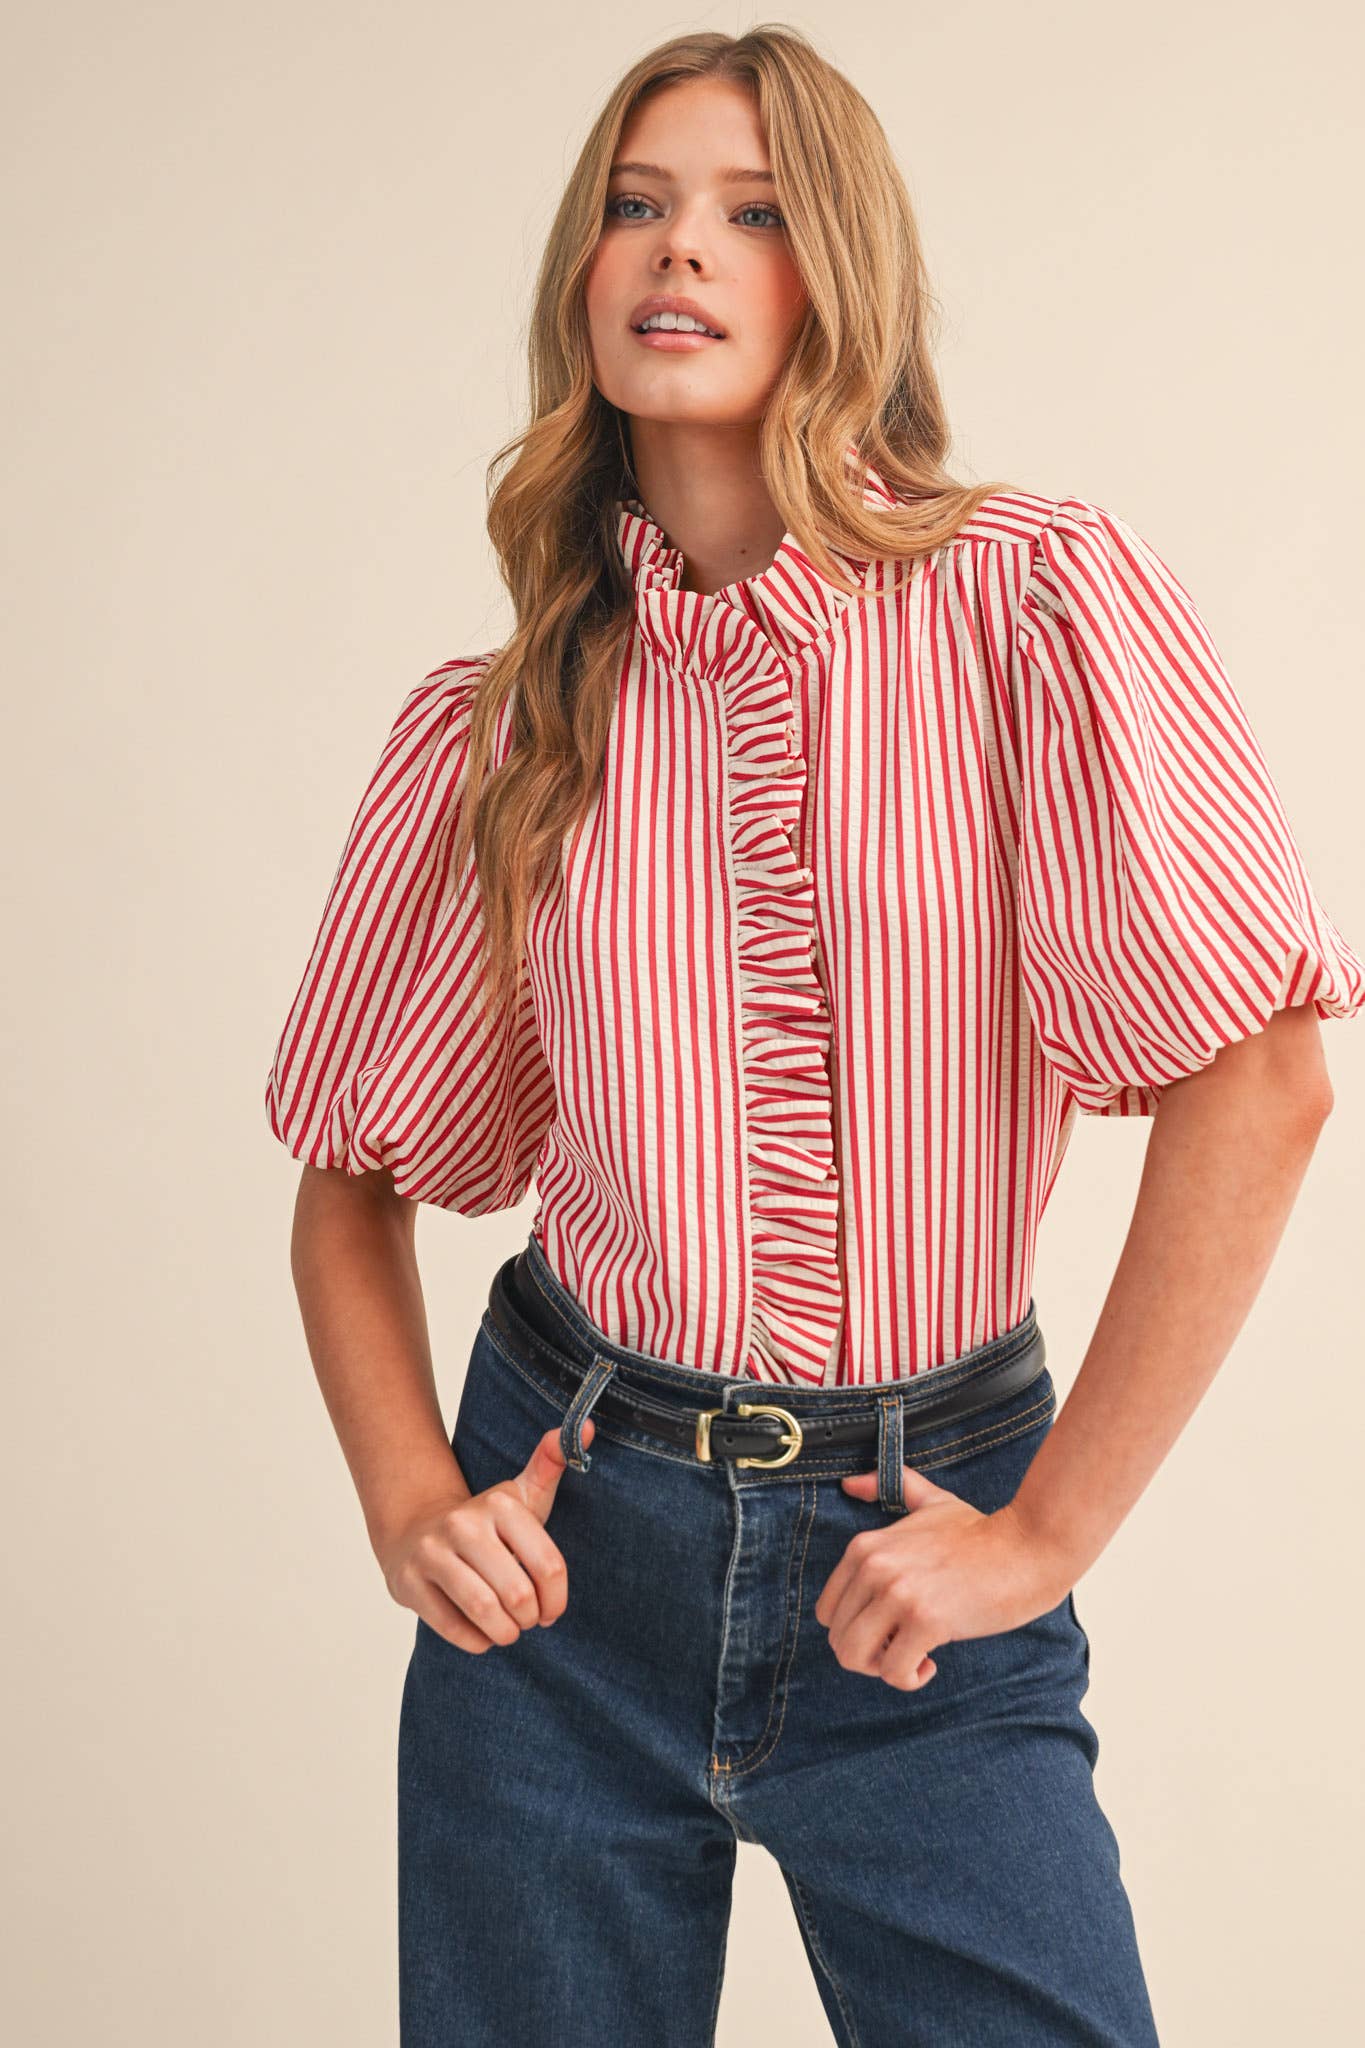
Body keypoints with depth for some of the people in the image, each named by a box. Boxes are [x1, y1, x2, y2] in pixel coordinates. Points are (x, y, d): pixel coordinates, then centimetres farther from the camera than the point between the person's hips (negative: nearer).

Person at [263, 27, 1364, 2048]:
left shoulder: (1041, 605, -10)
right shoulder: (494, 729, 0)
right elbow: (354, 1171, 10)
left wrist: (1046, 1534, -13)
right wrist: (410, 1495, -5)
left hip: (922, 1563, -2)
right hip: (572, 1535, 3)